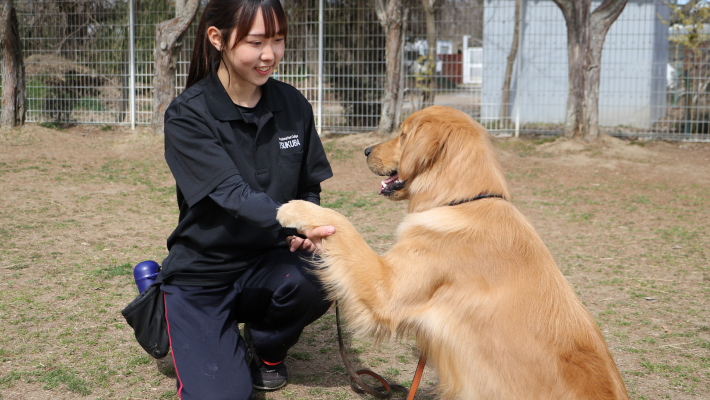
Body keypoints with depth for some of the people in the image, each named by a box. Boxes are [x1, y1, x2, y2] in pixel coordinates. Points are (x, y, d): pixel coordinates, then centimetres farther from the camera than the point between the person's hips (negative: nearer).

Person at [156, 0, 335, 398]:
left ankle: (267, 347, 5)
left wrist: (306, 233, -17)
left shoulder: (293, 105, -2)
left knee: (319, 277, -31)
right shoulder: (188, 116, -15)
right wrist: (292, 223, -46)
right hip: (202, 272, -2)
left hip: (264, 264, 3)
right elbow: (233, 195, -27)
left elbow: (310, 188, 6)